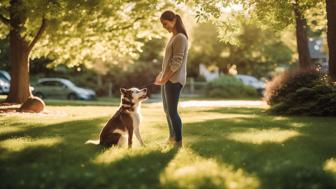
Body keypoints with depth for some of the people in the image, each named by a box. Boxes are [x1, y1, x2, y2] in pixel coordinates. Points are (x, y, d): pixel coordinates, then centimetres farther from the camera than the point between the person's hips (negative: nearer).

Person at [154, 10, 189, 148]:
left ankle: (178, 142, -2)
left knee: (172, 111, -8)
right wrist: (161, 75, 14)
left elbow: (177, 63, -18)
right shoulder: (173, 37, 15)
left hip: (174, 80, -9)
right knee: (167, 110, 16)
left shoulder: (180, 38, -13)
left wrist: (165, 79, -16)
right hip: (167, 79, 9)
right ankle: (172, 137, 28)